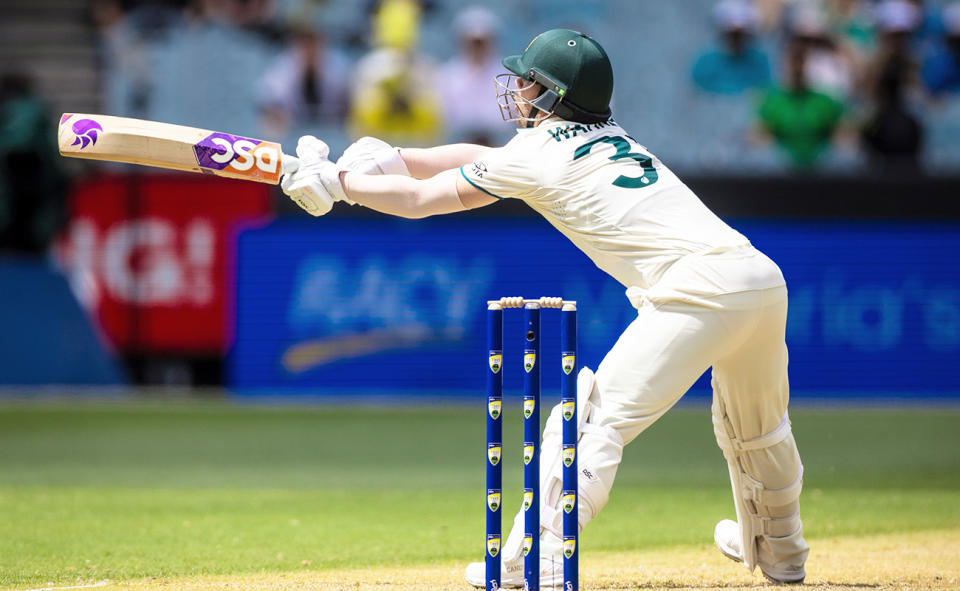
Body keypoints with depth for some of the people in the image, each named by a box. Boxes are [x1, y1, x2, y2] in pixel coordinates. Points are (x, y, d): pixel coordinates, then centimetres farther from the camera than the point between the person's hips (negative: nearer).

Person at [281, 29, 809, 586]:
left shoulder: (537, 156, 3)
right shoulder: (611, 137, 26)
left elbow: (418, 200, 14)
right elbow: (481, 160, 36)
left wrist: (336, 181, 26)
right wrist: (394, 160, 33)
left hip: (699, 287, -8)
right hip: (765, 276, 8)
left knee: (596, 420, -7)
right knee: (756, 430, 29)